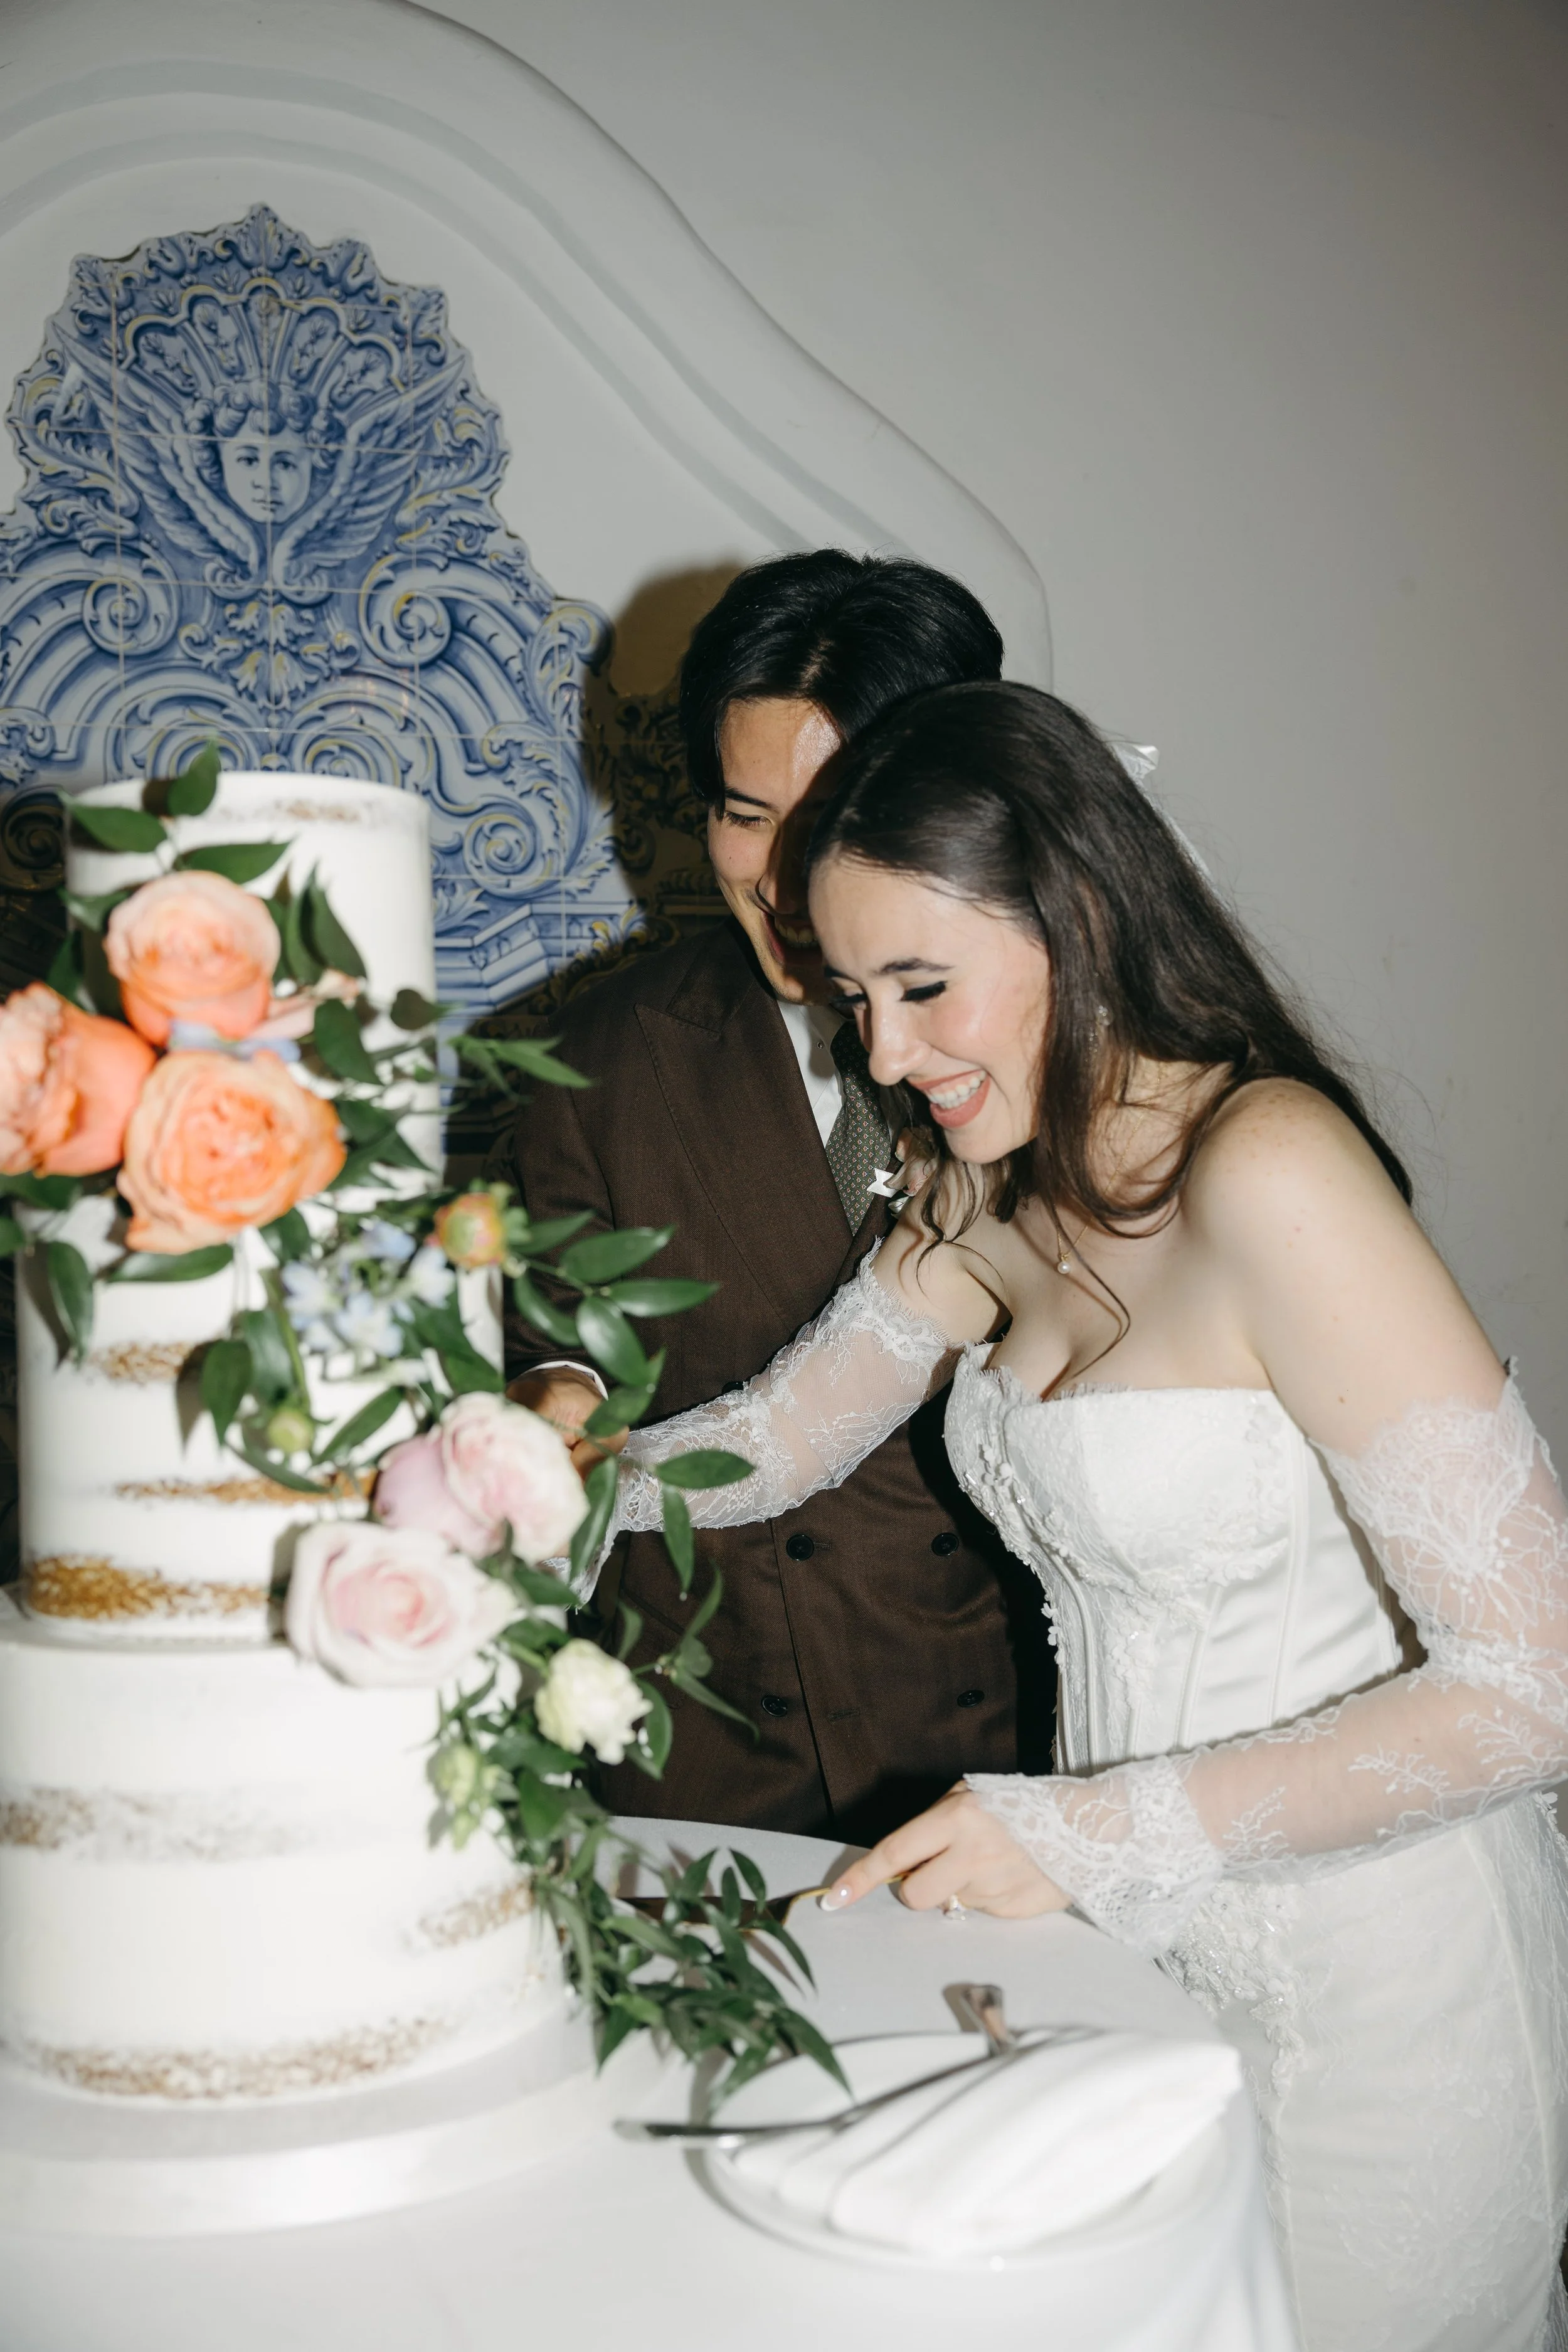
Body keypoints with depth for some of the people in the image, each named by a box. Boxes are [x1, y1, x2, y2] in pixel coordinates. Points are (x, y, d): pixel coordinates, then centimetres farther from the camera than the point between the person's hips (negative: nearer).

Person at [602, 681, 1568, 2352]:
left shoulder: (1267, 1169, -25)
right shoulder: (997, 1190, 1)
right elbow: (769, 1441, 12)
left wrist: (1096, 1830, -24)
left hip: (1365, 1981, -7)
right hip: (1140, 1951, 7)